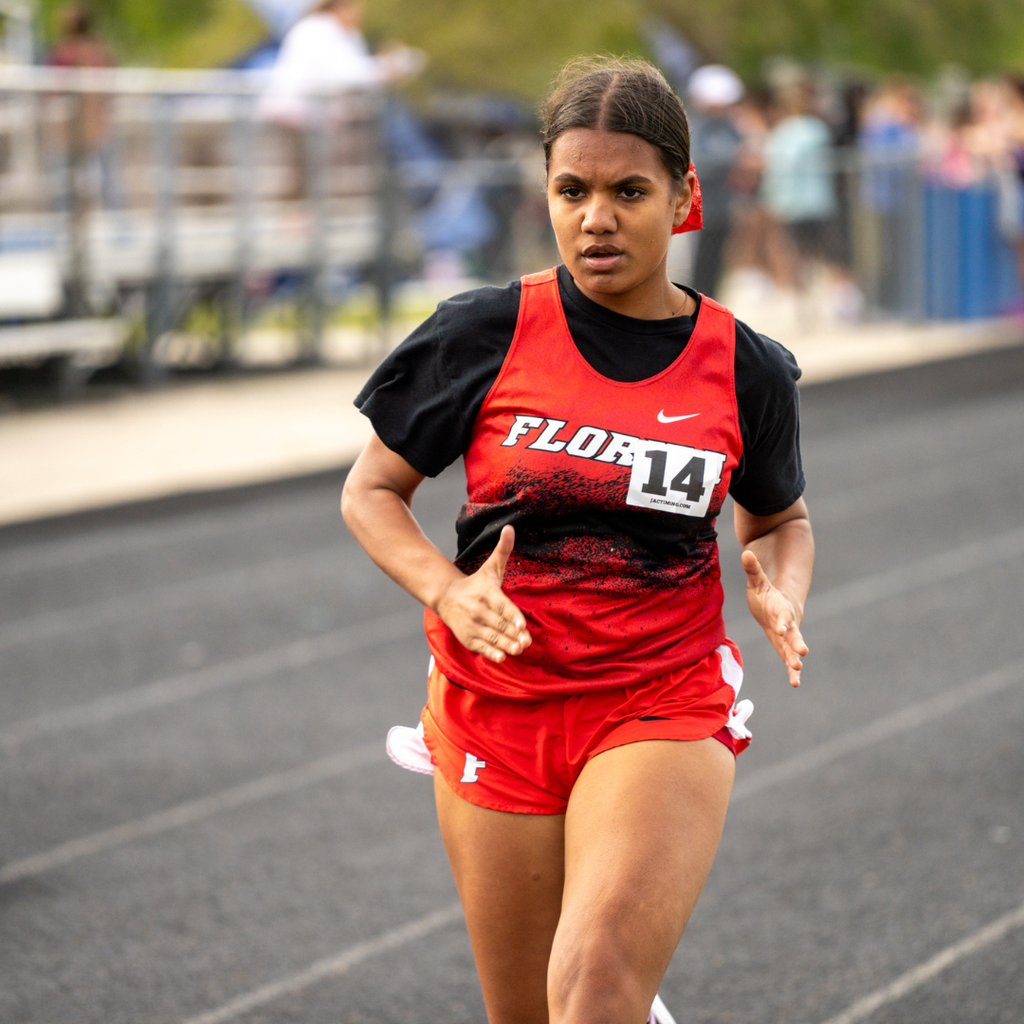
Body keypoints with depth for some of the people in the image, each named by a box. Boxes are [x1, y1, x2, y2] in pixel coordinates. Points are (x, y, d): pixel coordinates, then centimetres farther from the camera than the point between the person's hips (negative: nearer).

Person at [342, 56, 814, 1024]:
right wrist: (447, 590, -14)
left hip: (664, 708, -1)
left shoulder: (744, 368, 0)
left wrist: (781, 597, -4)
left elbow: (780, 519, 18)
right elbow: (370, 490, 5)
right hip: (499, 706, 1)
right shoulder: (483, 336, -5)